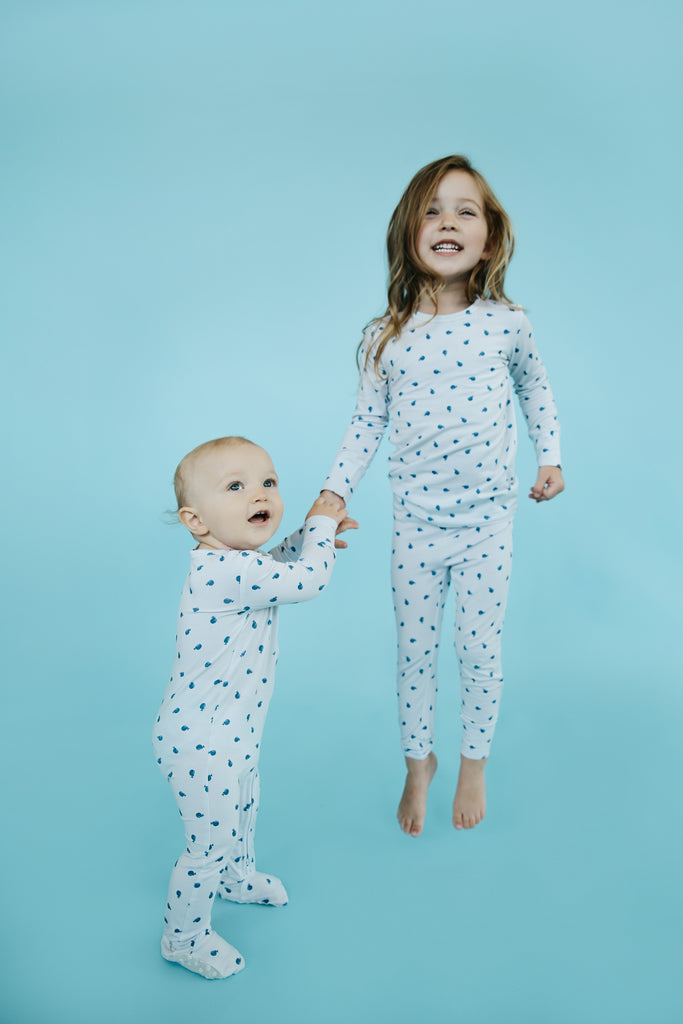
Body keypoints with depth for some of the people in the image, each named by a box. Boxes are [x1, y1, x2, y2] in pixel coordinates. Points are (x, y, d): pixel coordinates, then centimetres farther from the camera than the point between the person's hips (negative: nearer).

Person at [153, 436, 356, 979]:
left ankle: (238, 876, 59)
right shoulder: (225, 572, -34)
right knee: (211, 841, 8)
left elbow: (279, 563, 24)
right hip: (200, 743, -10)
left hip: (236, 730, 10)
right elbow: (308, 581, -33)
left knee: (245, 808, 32)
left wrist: (311, 533, 11)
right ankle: (184, 937, 32)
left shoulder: (237, 559, 0)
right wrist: (321, 525, -16)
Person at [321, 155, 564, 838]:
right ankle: (418, 763, 37)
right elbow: (367, 423, 2)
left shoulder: (506, 324, -7)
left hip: (486, 525, 0)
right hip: (415, 529, 1)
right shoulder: (385, 338, -7)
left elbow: (534, 387, 13)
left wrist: (550, 456, 11)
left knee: (479, 653, 10)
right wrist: (334, 493, -5)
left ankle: (474, 762, 37)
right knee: (414, 654, 13)